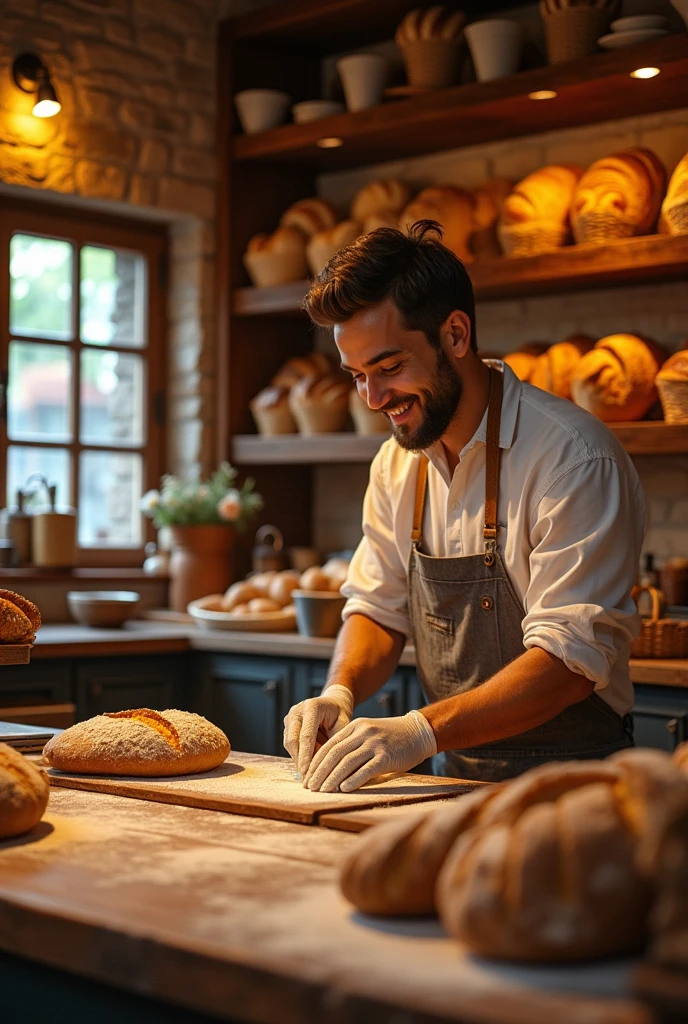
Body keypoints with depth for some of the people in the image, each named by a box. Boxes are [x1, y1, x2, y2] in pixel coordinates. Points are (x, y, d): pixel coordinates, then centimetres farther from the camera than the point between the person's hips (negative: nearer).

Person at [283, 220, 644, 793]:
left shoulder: (574, 458, -15)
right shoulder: (397, 463, 9)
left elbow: (571, 659, -19)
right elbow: (379, 609, 16)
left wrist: (421, 732, -28)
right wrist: (339, 694, -5)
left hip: (569, 786, -6)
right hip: (456, 776, 7)